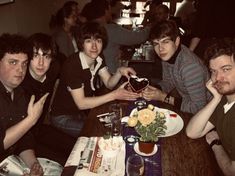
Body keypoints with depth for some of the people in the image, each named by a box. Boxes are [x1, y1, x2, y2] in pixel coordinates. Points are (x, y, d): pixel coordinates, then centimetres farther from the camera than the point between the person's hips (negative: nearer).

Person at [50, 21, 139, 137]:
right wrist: (114, 95, -32)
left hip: (86, 109, 7)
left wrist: (119, 72, -23)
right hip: (64, 117, -7)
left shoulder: (98, 59, -4)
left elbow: (109, 83, -2)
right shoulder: (72, 65, -28)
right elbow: (81, 103, -29)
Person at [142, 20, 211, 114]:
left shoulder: (190, 66, -33)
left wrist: (164, 97, -25)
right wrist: (154, 91, -12)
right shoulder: (168, 55, -7)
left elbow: (198, 107, -30)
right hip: (186, 99, 7)